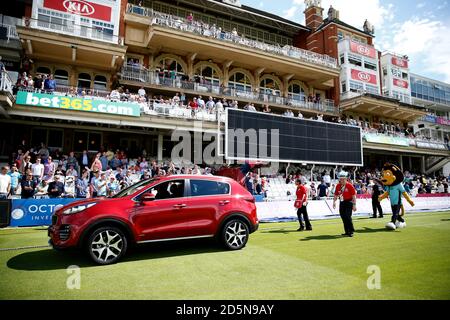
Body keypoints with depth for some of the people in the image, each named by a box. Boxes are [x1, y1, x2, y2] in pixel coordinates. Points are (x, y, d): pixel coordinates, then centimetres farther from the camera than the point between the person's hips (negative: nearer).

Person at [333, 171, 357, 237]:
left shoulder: (350, 185, -11)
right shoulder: (338, 186, 5)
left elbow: (354, 196, -10)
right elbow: (336, 195, 13)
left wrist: (354, 205, -13)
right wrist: (334, 202, 2)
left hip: (348, 202, -6)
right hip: (342, 203, 6)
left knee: (348, 216, -13)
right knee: (343, 217, 8)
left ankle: (351, 231, -1)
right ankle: (347, 231, 20)